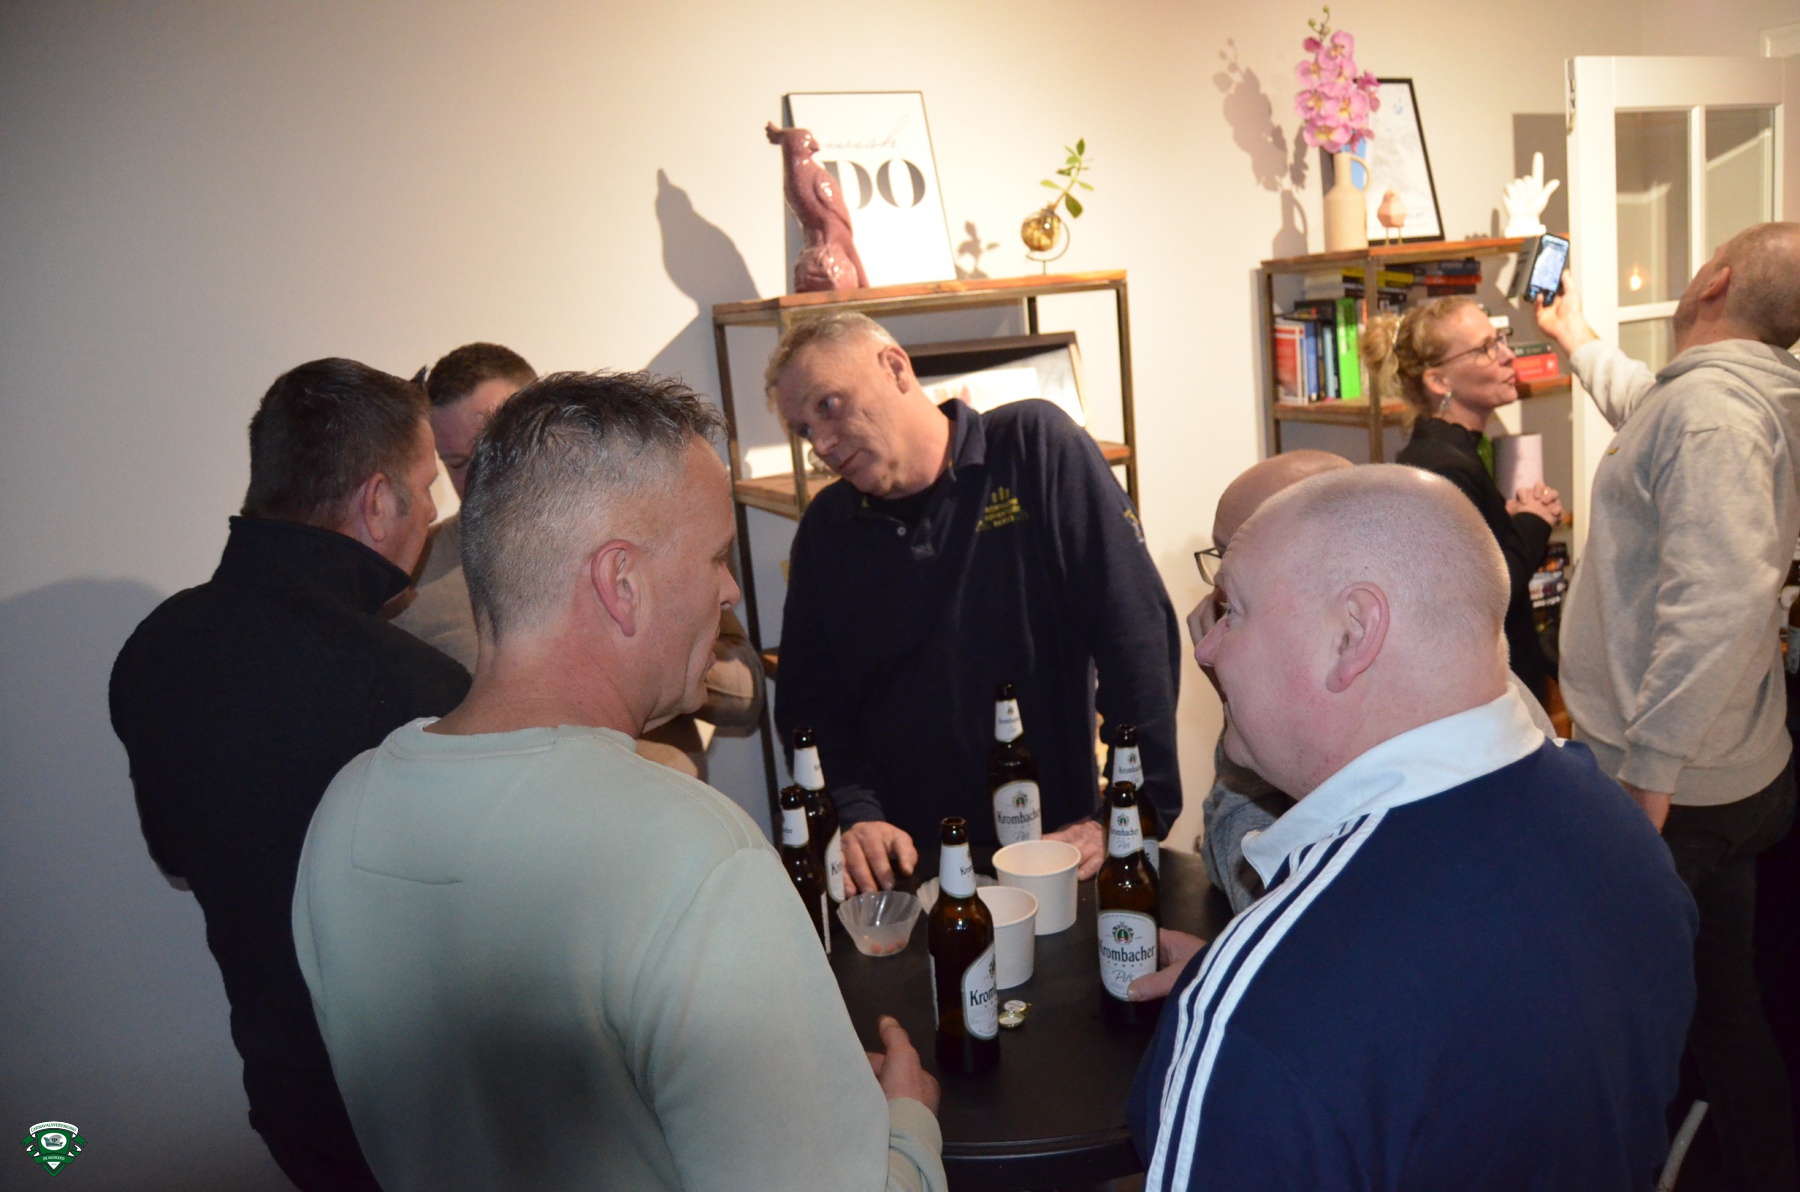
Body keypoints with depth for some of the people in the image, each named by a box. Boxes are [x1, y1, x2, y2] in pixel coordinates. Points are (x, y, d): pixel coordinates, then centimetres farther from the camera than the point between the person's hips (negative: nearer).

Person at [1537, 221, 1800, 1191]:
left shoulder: (1710, 403, -18)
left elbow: (1720, 596, -30)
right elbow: (1641, 407, 39)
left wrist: (1647, 770, -28)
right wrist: (1578, 340, 53)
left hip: (1670, 785, -10)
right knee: (1720, 1010, 19)